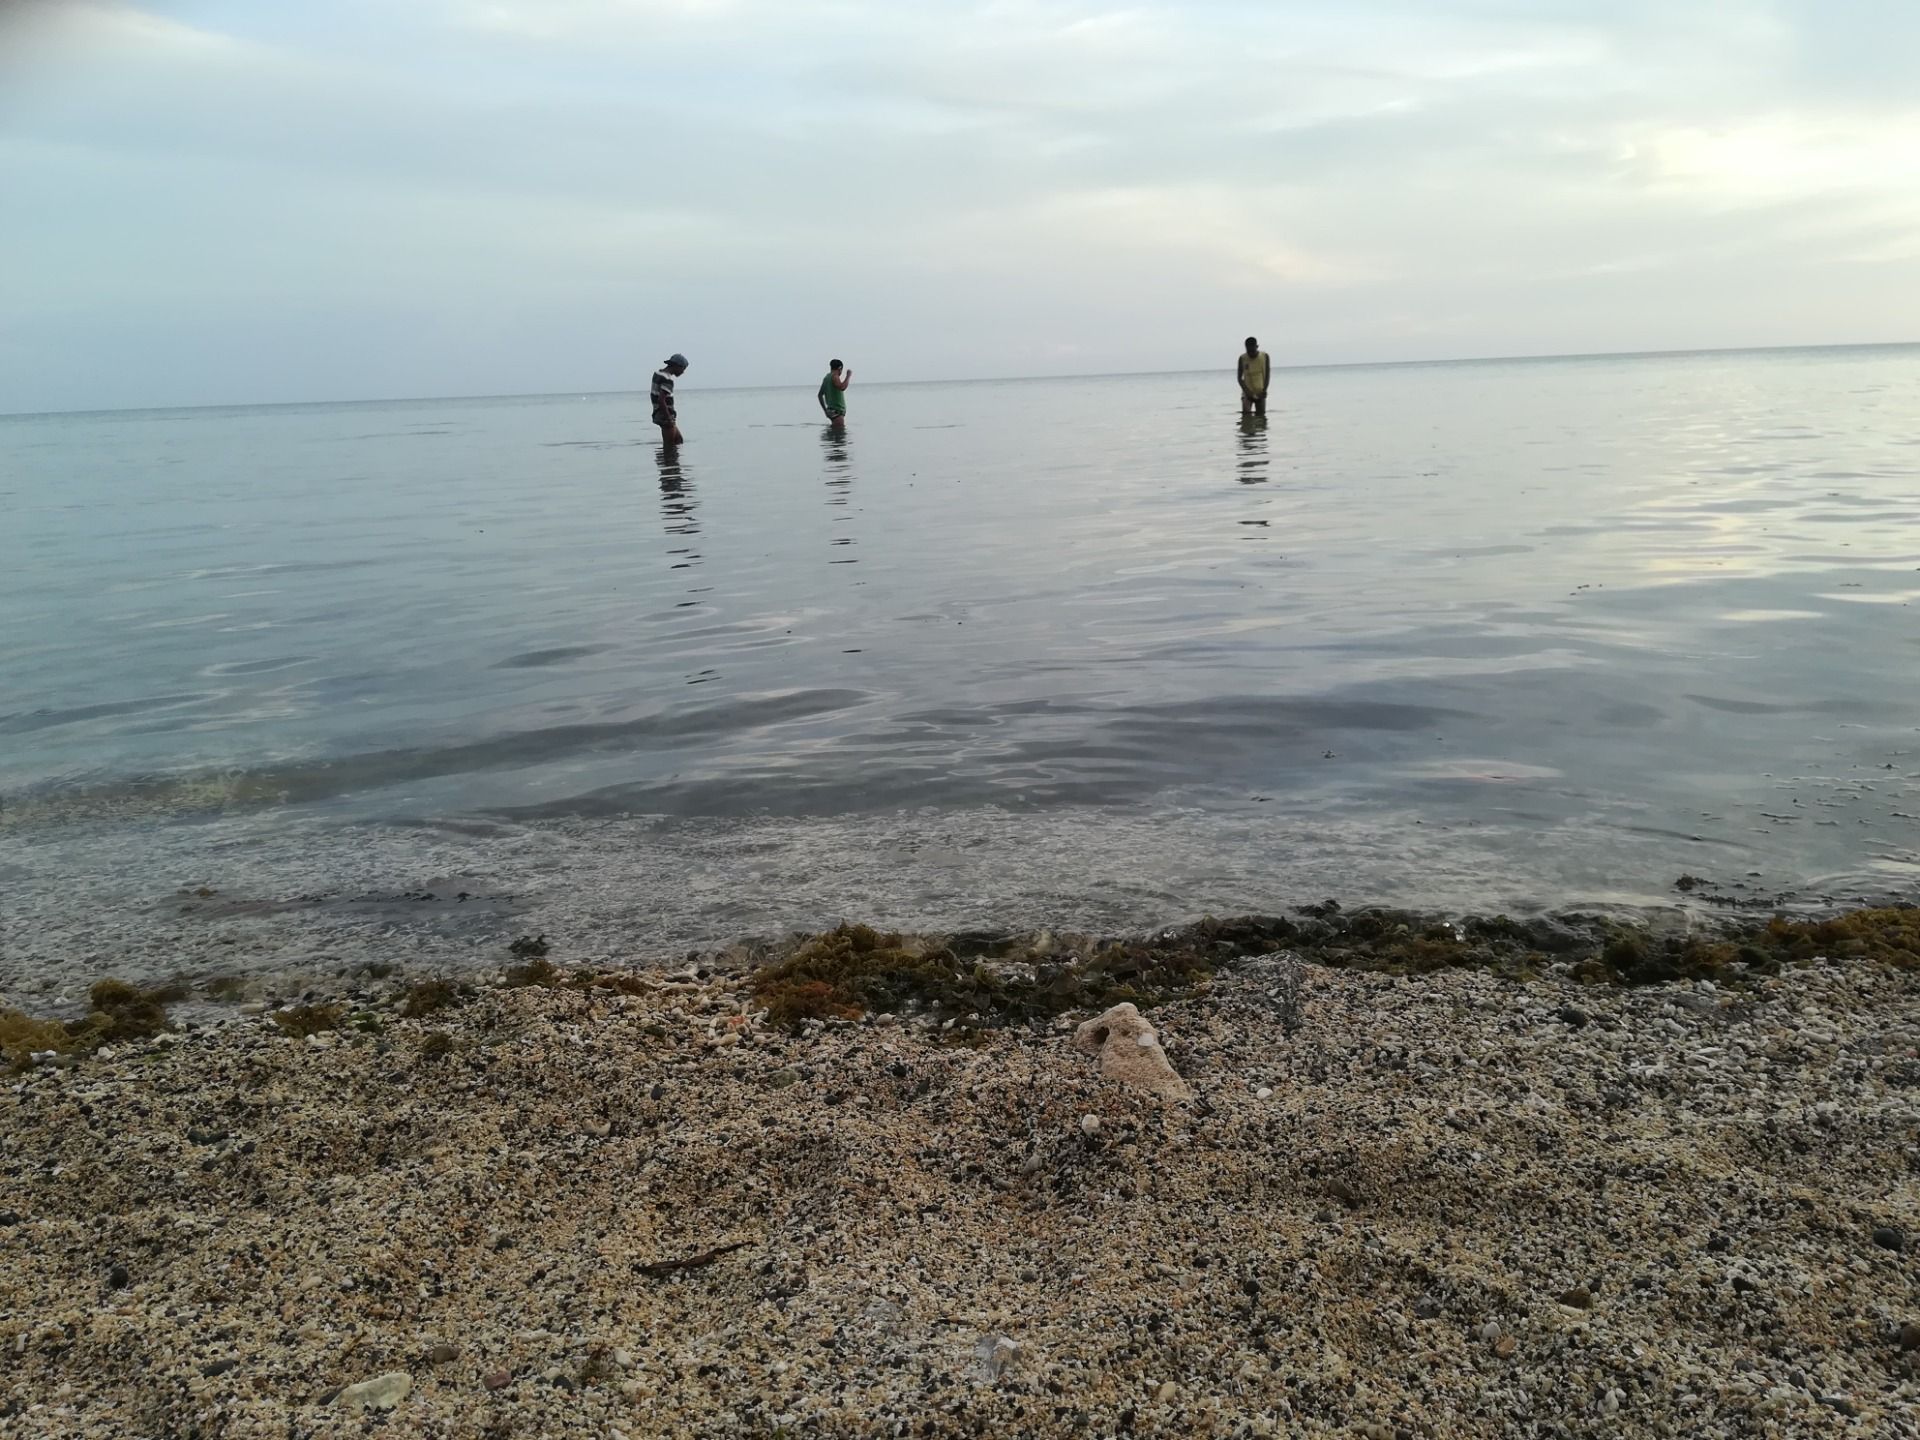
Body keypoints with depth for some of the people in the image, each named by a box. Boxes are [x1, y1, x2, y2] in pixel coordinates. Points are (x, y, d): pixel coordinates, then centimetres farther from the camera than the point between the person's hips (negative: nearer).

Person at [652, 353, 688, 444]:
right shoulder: (668, 380, -20)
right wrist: (669, 419, -24)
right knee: (669, 445, -4)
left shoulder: (658, 373, 11)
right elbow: (661, 400, -28)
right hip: (665, 417, -10)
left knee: (679, 439, 17)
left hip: (659, 415, 10)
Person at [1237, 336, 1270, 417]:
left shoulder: (1264, 356, -5)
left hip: (1260, 393, 1)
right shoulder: (1242, 359, -7)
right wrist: (1246, 390, -17)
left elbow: (1267, 375, -1)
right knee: (1246, 416, -17)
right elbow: (1240, 378, -3)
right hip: (1247, 393, -1)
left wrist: (1264, 390, -14)